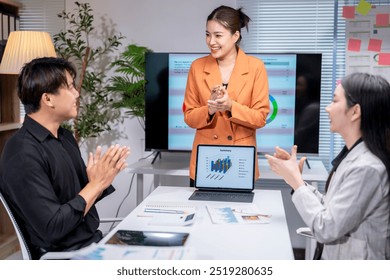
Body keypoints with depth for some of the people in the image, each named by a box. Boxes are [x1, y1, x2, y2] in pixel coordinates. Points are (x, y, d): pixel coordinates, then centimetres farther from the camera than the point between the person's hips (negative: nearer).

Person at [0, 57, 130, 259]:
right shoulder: (23, 154, -20)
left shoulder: (65, 137, 8)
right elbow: (51, 228, -23)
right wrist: (96, 184, -19)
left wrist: (103, 177, -7)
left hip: (93, 242, 8)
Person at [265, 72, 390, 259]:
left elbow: (325, 230, -22)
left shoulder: (366, 167, -23)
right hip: (333, 259, 8)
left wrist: (295, 180, -13)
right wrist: (295, 178, 1)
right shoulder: (354, 154, 5)